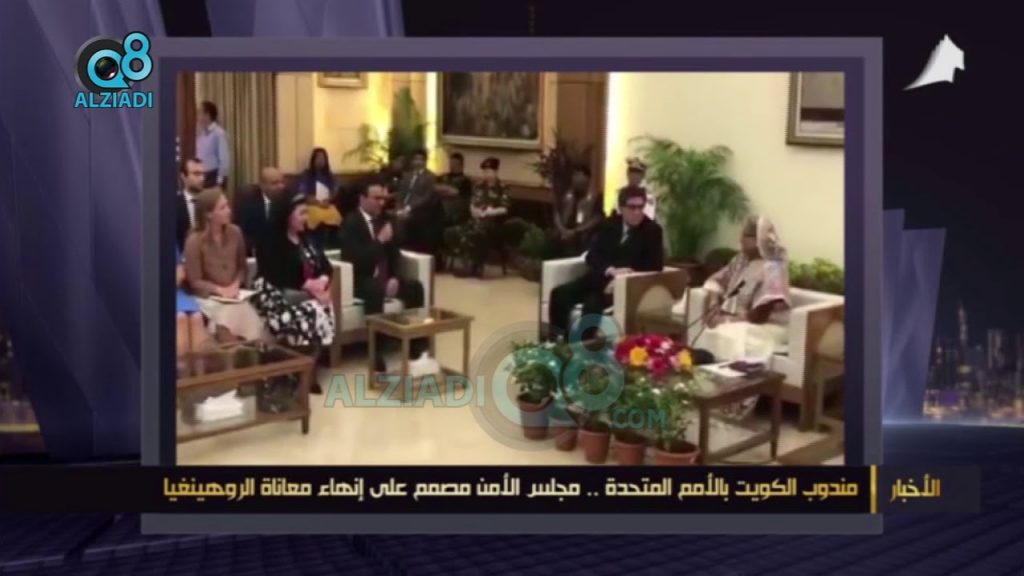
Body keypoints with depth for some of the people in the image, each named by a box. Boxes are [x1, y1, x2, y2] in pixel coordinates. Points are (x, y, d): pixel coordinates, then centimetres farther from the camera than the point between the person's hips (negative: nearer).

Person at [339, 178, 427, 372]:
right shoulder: (350, 224, -10)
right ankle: (376, 352, -38)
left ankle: (416, 342, -8)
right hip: (360, 281, -7)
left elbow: (393, 254, 12)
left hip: (384, 279, 7)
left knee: (415, 287, -16)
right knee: (376, 291, -38)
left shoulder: (384, 221, 12)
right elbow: (356, 259, -21)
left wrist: (394, 278, -6)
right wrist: (380, 240, -23)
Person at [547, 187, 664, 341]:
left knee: (593, 303, -33)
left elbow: (656, 265, -9)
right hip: (599, 278, 5)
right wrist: (612, 271, -19)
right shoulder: (609, 224, 10)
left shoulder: (652, 230, -1)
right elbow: (592, 256, 2)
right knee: (560, 294, -17)